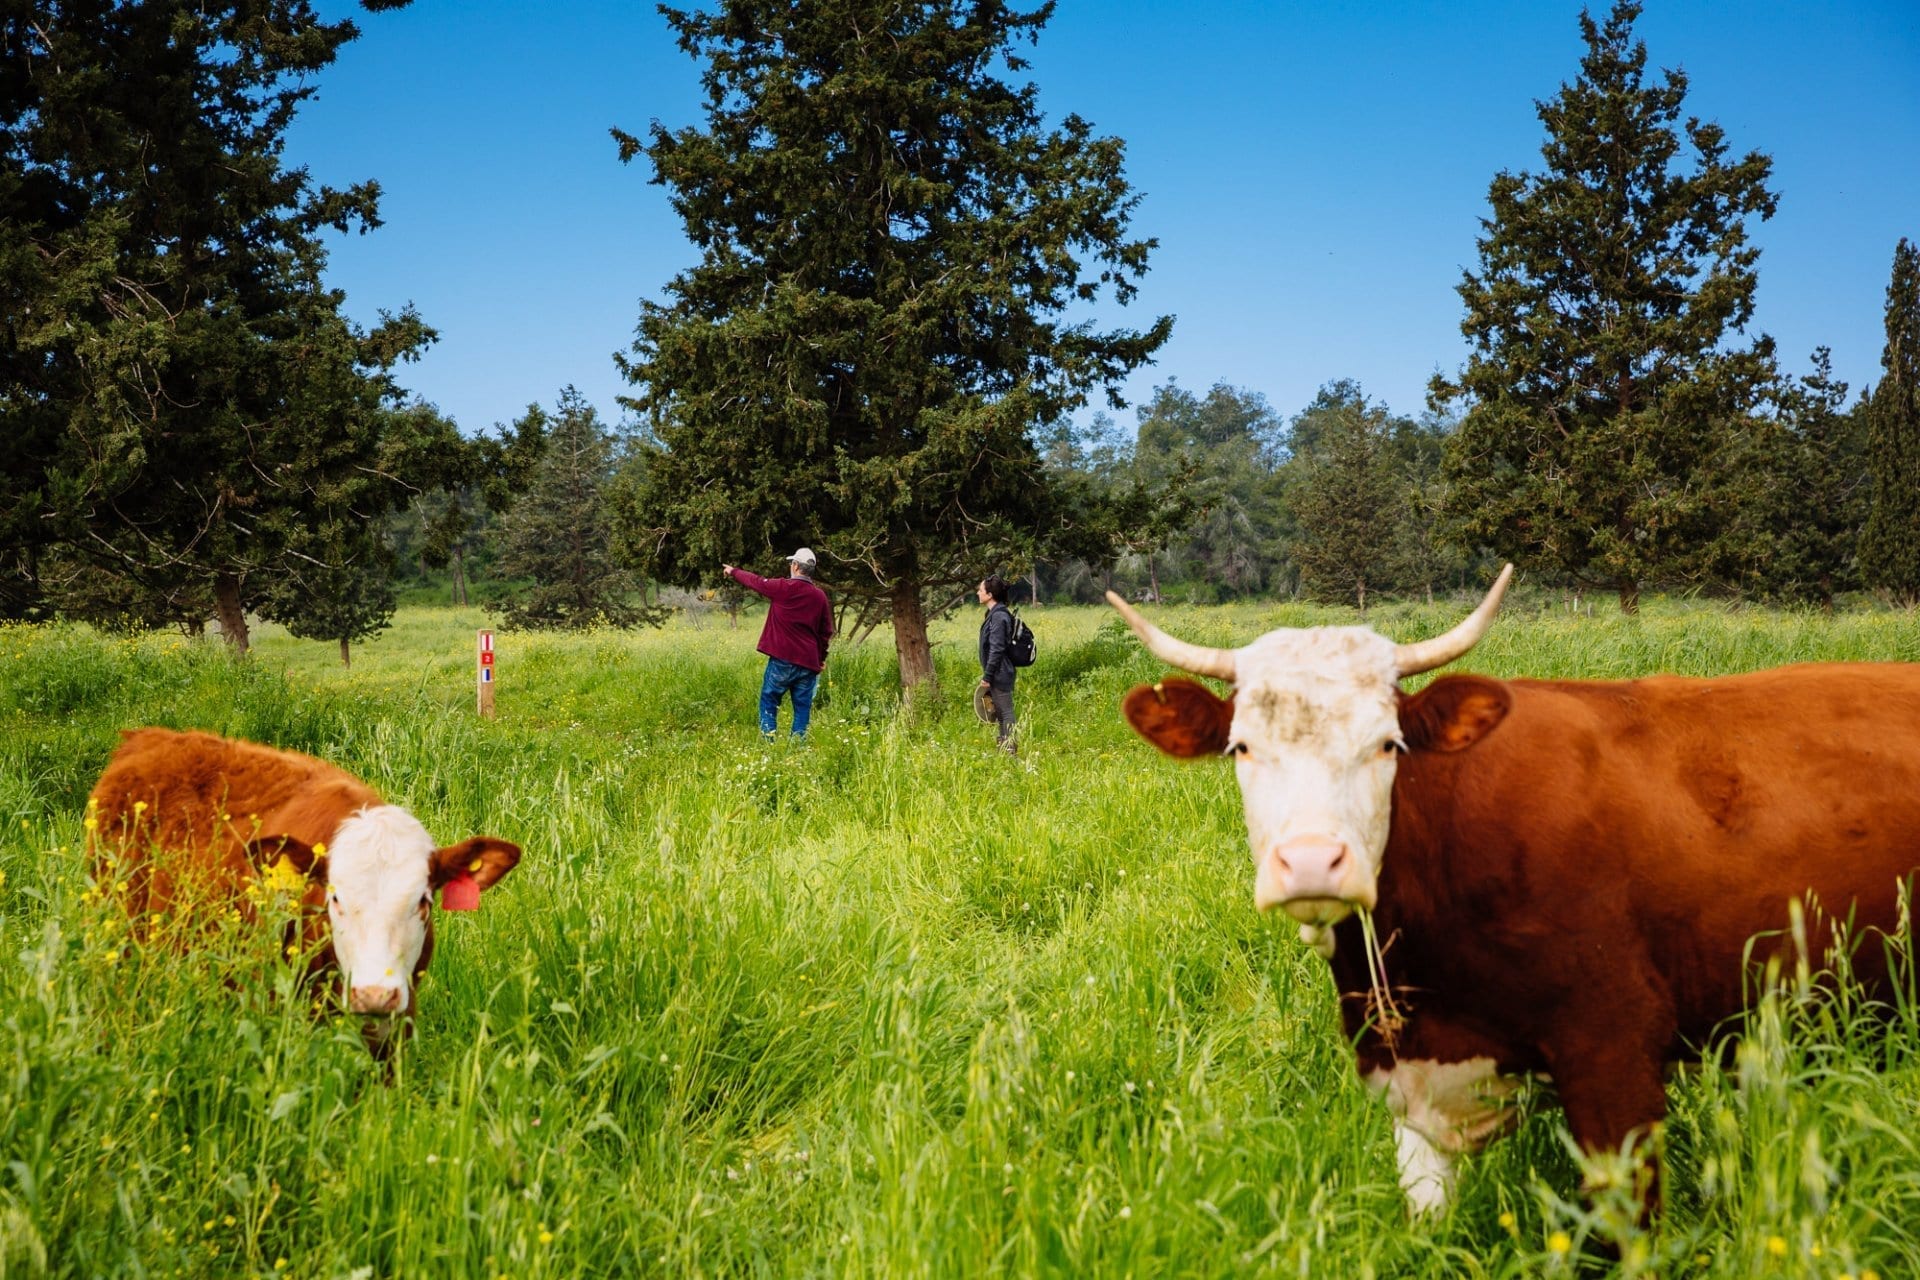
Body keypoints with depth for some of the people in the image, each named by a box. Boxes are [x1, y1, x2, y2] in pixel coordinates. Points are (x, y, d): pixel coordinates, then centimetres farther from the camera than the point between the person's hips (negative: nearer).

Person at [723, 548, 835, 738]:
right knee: (802, 707, 6)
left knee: (769, 702, 7)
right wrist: (821, 657, 23)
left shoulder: (783, 588, -7)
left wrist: (734, 572, 28)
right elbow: (826, 631, 11)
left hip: (782, 659, -3)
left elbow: (755, 581, 10)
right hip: (808, 662, 3)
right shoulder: (820, 596, 4)